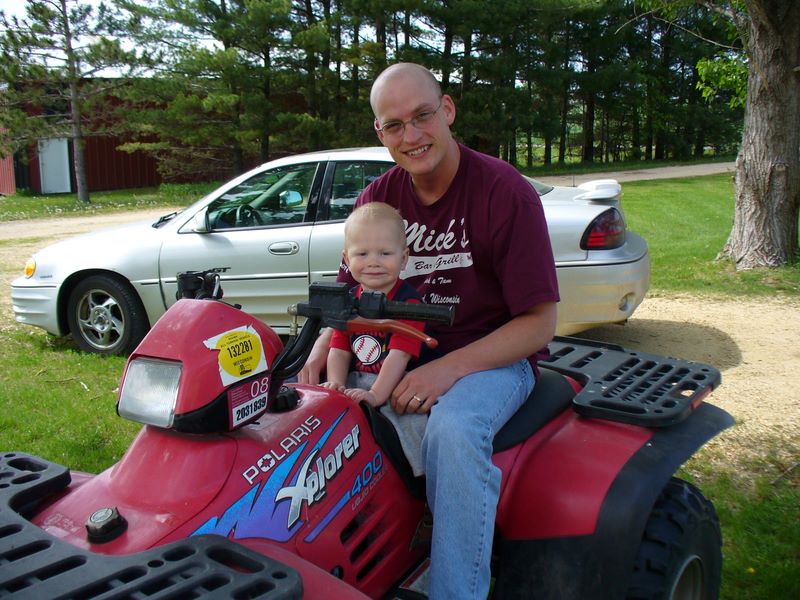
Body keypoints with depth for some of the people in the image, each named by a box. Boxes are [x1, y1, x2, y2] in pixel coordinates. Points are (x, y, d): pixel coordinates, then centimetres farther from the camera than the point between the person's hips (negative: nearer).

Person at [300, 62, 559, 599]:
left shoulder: (504, 191, -13)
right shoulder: (378, 198, 3)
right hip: (402, 351, 6)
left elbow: (538, 324, -14)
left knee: (453, 430, -36)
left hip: (493, 355, -5)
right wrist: (319, 356, -10)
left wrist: (449, 368, -25)